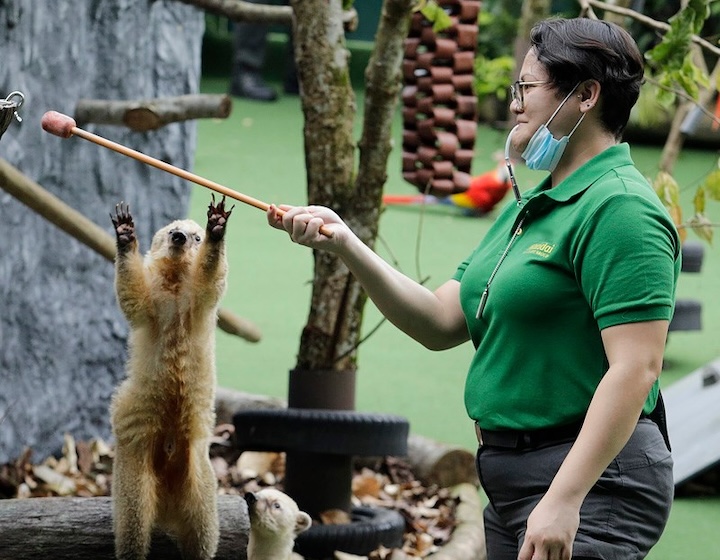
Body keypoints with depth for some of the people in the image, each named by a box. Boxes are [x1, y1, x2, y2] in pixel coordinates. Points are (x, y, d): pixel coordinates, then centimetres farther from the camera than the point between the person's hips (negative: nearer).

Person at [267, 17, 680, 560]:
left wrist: (563, 500, -27)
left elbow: (635, 369, -22)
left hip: (592, 482, -10)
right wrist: (343, 242, 3)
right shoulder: (528, 207, 17)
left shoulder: (619, 209, -14)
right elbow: (441, 322, 13)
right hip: (511, 476, 10)